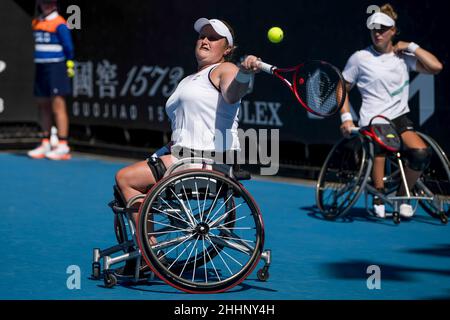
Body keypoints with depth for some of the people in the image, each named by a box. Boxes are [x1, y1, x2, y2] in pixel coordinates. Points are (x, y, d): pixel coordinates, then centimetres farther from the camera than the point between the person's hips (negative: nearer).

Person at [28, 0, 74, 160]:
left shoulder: (59, 24, -9)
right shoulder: (36, 23, 13)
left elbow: (68, 48, -8)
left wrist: (69, 65, -8)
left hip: (56, 67, -8)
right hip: (41, 68, 8)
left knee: (58, 106, -10)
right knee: (43, 106, 10)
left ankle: (63, 147, -12)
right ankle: (45, 144, 17)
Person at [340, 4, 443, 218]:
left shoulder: (403, 57, 10)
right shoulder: (360, 58, 4)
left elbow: (436, 67, -3)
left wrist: (411, 47, 0)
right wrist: (346, 117, 0)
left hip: (399, 118, 2)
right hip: (372, 121, -2)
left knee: (421, 153, -24)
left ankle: (402, 196, -1)